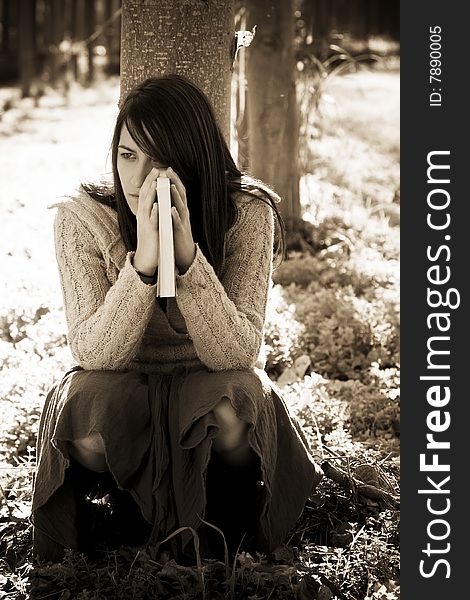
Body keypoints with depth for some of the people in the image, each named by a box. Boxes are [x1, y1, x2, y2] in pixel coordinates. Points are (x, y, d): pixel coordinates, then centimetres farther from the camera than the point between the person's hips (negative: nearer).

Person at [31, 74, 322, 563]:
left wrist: (187, 255, -37)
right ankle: (132, 509, -1)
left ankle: (220, 521, -3)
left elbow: (237, 353, -23)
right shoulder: (82, 219, -16)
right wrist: (143, 261, -37)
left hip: (209, 390, 0)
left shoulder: (247, 216, -17)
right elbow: (93, 354, -22)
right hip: (124, 394, 1)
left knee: (236, 401, -35)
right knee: (85, 403, -33)